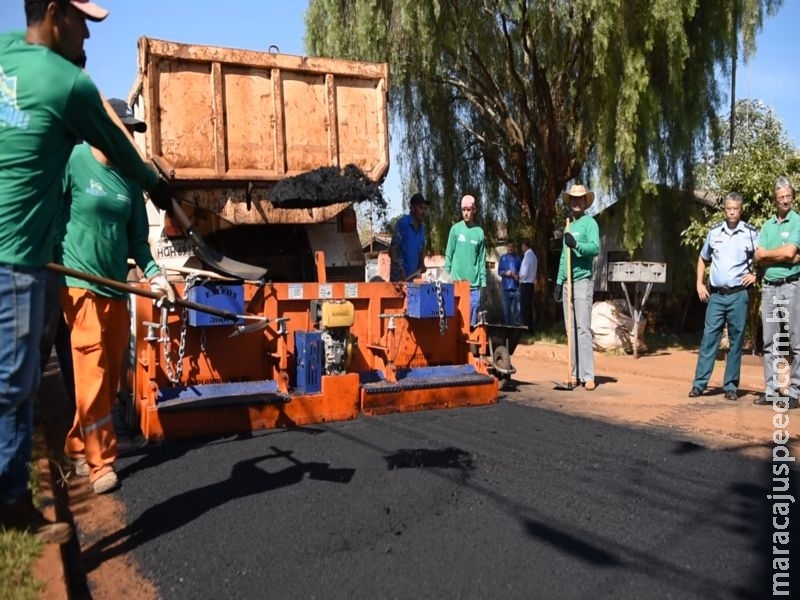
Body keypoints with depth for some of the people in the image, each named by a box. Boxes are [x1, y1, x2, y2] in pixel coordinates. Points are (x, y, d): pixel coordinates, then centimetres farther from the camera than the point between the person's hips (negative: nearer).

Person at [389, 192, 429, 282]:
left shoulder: (422, 226, 9)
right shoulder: (403, 223, -12)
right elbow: (393, 249, -15)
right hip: (399, 274, -7)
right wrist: (400, 270, -23)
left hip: (412, 274, 7)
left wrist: (421, 264, 6)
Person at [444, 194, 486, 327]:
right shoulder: (455, 229, 2)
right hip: (456, 283, -1)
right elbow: (448, 255, 4)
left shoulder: (479, 232, 5)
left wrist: (483, 283, 2)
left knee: (472, 322, 6)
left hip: (474, 285, 1)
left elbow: (482, 260, 6)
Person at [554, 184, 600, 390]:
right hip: (567, 282, 7)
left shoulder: (589, 223, -1)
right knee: (571, 329, 7)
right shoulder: (568, 226, 20)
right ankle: (575, 373, 12)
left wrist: (576, 244, -30)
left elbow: (596, 248, -16)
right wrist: (559, 281, 17)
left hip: (583, 281, -7)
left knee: (583, 328, -10)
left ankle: (587, 375, -8)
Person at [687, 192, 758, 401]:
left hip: (738, 295, -2)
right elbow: (702, 259, 20)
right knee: (709, 338, 2)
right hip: (715, 295, 2)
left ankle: (731, 386, 11)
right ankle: (699, 383, 5)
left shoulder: (751, 233, -1)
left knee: (736, 341, 4)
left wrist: (756, 275, -5)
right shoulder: (714, 232, 8)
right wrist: (700, 284, 11)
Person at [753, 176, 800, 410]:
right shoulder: (767, 225, 15)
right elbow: (758, 256, 5)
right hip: (769, 287, 6)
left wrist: (768, 254, 2)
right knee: (770, 343, 7)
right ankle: (772, 391, 12)